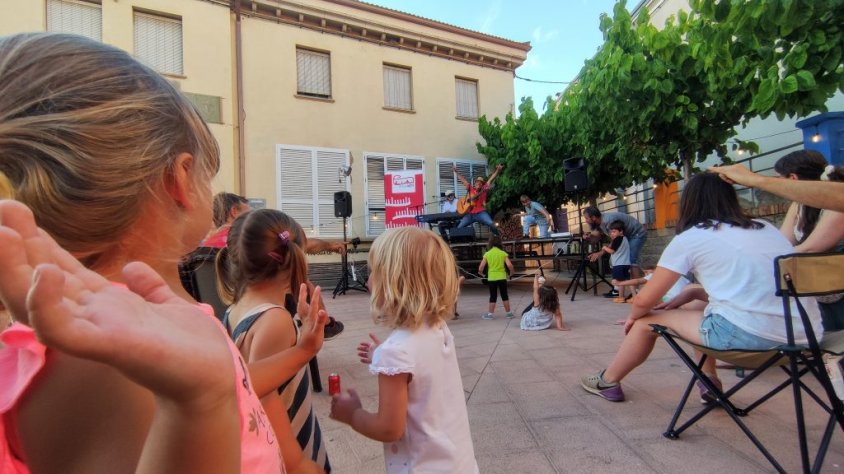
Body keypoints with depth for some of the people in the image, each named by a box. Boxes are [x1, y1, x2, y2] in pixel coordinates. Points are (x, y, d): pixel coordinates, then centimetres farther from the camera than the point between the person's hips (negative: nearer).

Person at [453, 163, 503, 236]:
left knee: (491, 224, -23)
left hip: (481, 213, -2)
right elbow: (462, 179, 17)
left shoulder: (484, 189, 5)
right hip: (470, 214, 3)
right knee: (459, 227, -4)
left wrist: (498, 170, -9)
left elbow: (491, 179, -1)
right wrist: (456, 171, 17)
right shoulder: (470, 188, 11)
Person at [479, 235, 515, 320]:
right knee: (504, 296, 12)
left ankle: (490, 314, 11)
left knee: (493, 297, 9)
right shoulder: (503, 253, -2)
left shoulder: (487, 254, -2)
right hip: (502, 277, 0)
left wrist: (481, 273, 15)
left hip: (491, 278, 0)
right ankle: (509, 313, 19)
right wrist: (511, 272, 7)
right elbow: (509, 265, -12)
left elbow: (481, 267, -6)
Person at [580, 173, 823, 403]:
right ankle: (709, 382, 28)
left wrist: (633, 316, 24)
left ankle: (608, 381, 28)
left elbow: (645, 300, 1)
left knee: (647, 321, 11)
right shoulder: (766, 228, 17)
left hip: (748, 335, -7)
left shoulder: (690, 238, -1)